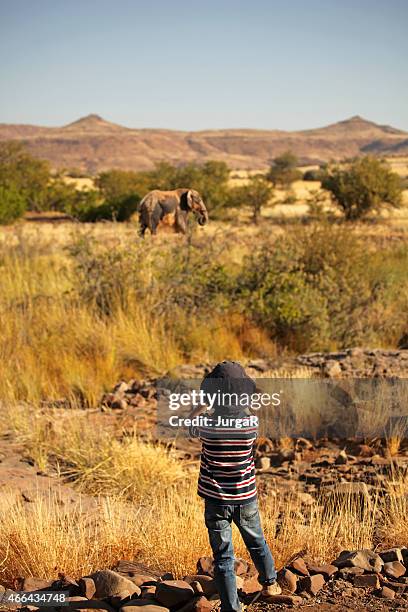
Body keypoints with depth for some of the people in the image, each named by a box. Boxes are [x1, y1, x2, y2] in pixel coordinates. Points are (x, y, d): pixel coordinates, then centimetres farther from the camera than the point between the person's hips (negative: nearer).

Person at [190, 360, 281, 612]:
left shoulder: (207, 424, -17)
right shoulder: (251, 422, -15)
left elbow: (191, 427, 6)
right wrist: (242, 402, 20)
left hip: (216, 499, -2)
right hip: (246, 497, 2)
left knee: (223, 558, 7)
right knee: (257, 542, 27)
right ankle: (270, 584, 47)